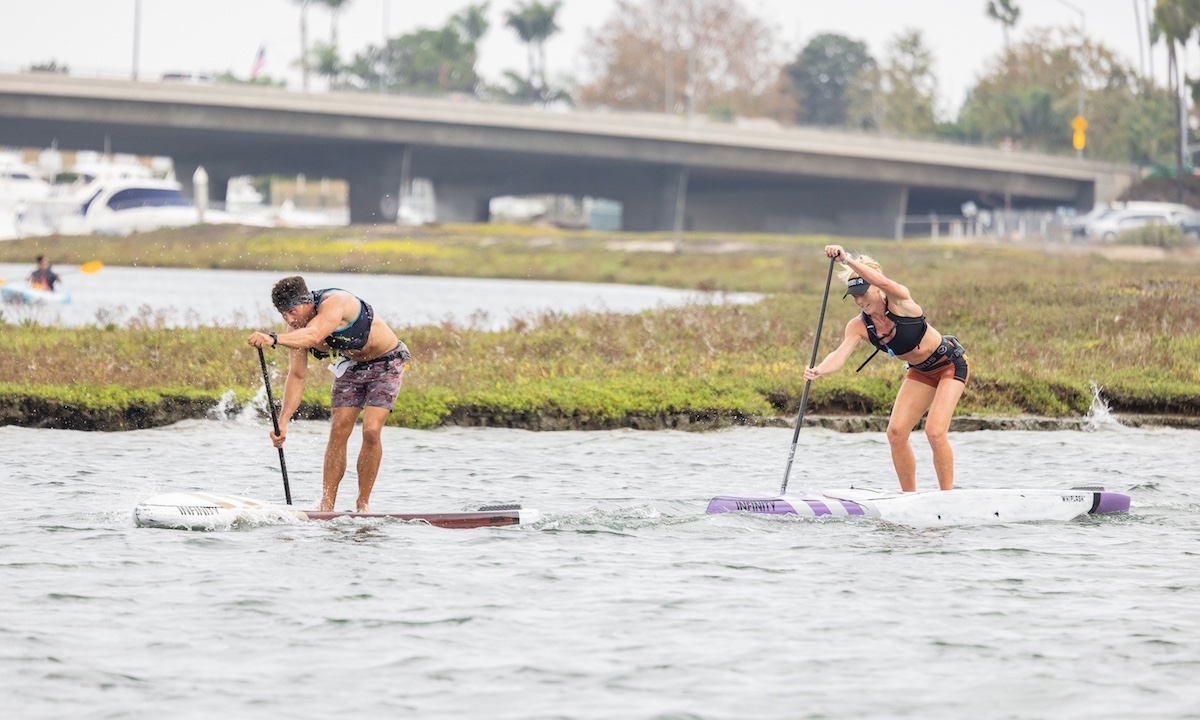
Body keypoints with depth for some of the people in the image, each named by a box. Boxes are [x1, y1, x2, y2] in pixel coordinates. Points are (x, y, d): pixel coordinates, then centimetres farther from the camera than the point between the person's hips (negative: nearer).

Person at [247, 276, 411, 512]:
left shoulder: (334, 302, -35)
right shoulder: (297, 329, -13)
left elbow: (313, 335, -54)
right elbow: (297, 376, -10)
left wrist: (273, 339, -70)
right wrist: (283, 421, -19)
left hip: (387, 362, -6)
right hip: (352, 366, 6)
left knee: (371, 430, -18)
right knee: (338, 430, -6)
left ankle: (363, 504, -7)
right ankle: (326, 506, -3)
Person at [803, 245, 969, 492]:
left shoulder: (899, 302, -26)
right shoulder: (858, 326, -12)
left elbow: (883, 282, -48)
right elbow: (840, 354, -28)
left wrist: (847, 260, -58)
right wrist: (818, 371, -49)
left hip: (950, 363, -7)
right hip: (920, 372, 7)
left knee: (935, 432, -18)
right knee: (896, 432, -5)